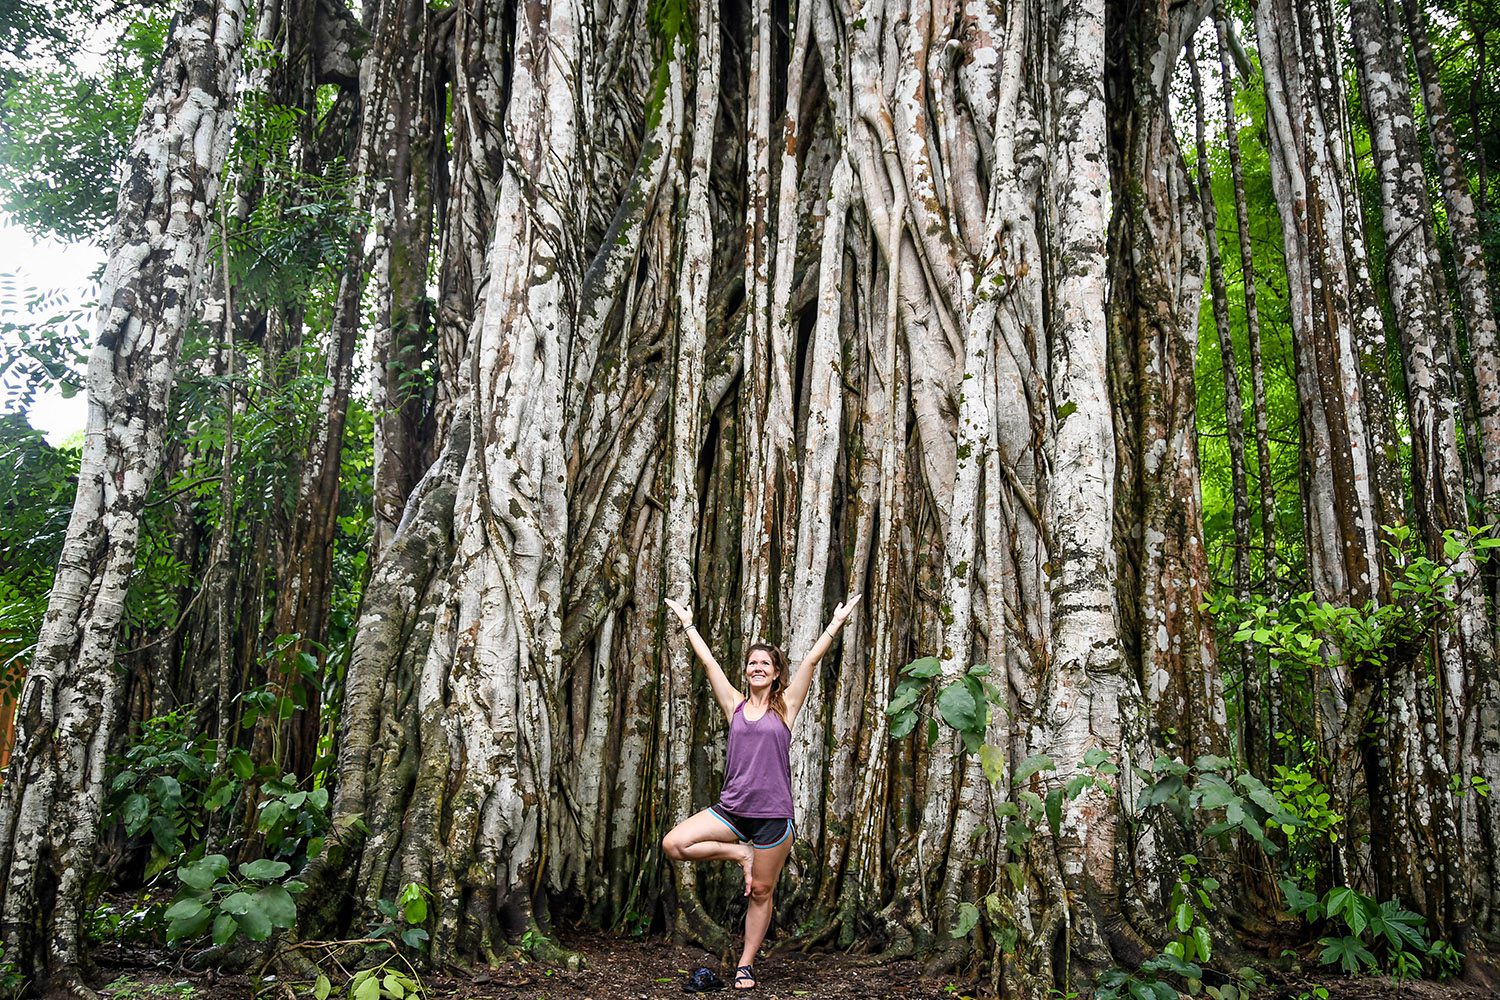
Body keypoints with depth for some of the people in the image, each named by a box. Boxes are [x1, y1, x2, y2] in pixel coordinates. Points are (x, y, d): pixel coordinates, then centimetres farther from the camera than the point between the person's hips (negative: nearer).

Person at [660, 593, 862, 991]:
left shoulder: (785, 706, 2)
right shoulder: (736, 705, 7)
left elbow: (811, 660, -2)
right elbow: (708, 661, 11)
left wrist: (836, 623, -4)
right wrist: (688, 624, 15)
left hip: (772, 814, -2)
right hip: (731, 808, 3)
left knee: (761, 892, 5)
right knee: (673, 844, -13)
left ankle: (746, 965, 22)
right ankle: (740, 854, 6)